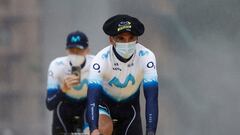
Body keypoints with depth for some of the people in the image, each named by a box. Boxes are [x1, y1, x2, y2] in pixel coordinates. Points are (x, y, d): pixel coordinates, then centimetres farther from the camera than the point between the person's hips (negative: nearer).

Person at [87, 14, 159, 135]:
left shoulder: (146, 56, -28)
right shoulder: (101, 59, -32)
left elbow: (151, 96, -33)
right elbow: (92, 97, -41)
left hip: (129, 106, 3)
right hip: (104, 102, -3)